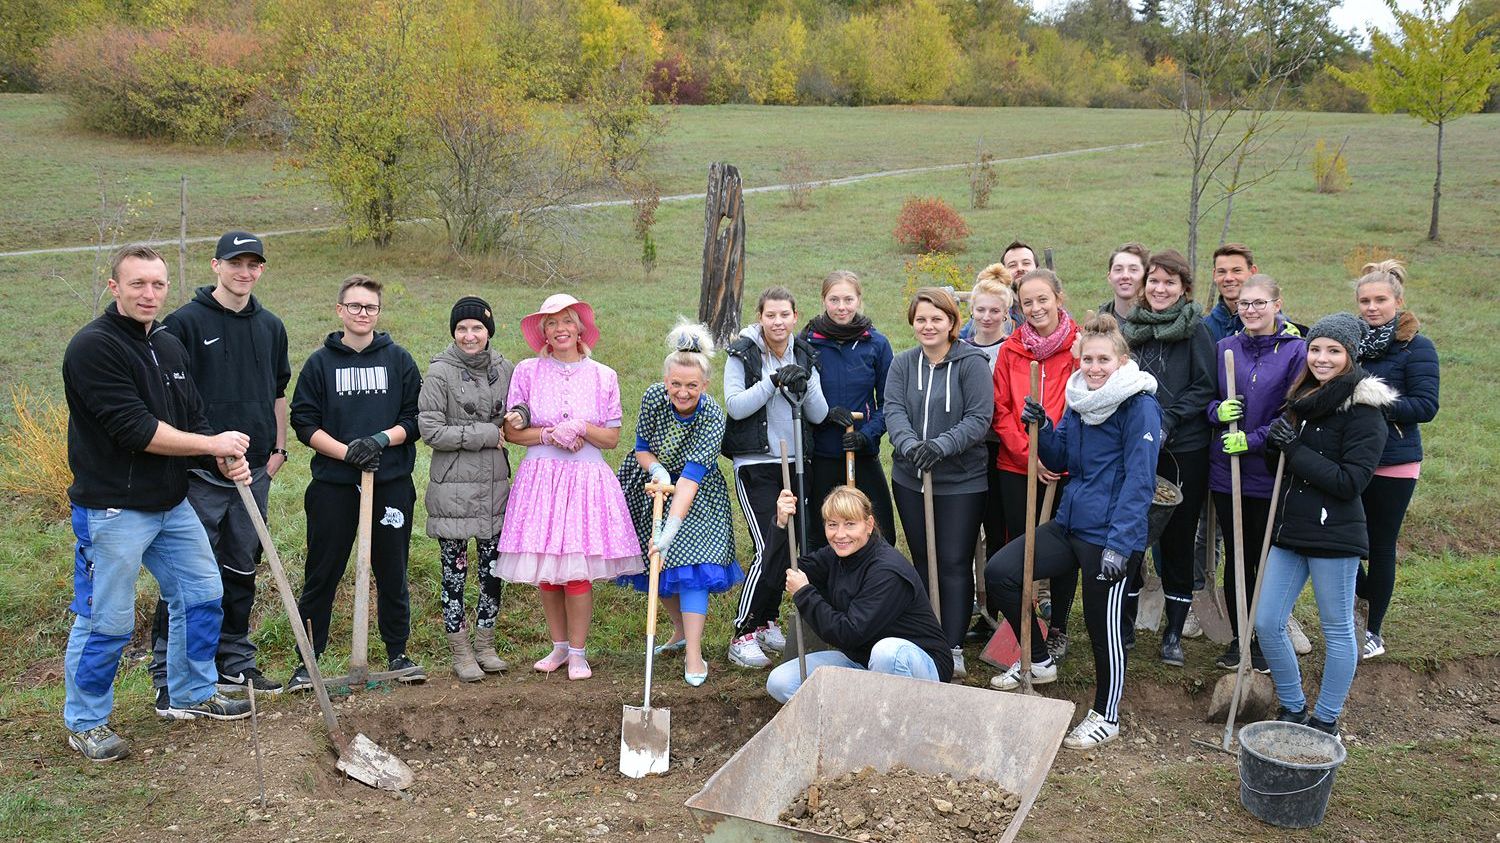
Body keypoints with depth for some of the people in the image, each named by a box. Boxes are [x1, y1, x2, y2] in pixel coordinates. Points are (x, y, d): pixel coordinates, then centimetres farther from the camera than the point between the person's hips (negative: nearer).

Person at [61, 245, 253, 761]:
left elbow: (192, 418, 12)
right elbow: (136, 429, -23)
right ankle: (84, 723, 21)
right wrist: (213, 445, -17)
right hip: (112, 509, -8)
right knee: (106, 621, 2)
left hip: (173, 505, 8)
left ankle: (192, 694, 34)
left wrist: (226, 463, -7)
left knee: (202, 595, 16)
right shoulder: (93, 347, -17)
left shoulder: (171, 346, 10)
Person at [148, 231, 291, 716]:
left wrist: (278, 448, 15)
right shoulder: (186, 323, -6)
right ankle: (168, 677, 5)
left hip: (254, 473, 6)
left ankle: (235, 664, 25)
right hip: (200, 475, -5)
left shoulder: (271, 327, 12)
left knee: (241, 574, 14)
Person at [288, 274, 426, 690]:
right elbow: (304, 422, 1)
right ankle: (308, 660, 16)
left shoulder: (399, 360, 6)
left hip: (391, 483, 1)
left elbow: (415, 418, 3)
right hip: (333, 485, 0)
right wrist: (346, 451, -14)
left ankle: (398, 653, 22)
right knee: (322, 575, 5)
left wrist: (380, 440, -14)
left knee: (392, 573, 9)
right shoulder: (320, 362, 5)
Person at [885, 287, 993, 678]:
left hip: (961, 483, -4)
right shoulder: (902, 363, 4)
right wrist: (909, 444, -27)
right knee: (922, 560, 15)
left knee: (954, 564, -1)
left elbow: (979, 418, -14)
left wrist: (942, 445, -28)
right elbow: (893, 410, -7)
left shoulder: (972, 363, -8)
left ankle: (953, 648, 9)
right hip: (910, 479, 5)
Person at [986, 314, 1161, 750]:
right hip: (1070, 524, 8)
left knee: (1104, 623, 4)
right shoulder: (1079, 400, 9)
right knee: (998, 571, 0)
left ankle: (1106, 716, 25)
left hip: (1111, 535, -7)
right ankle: (1039, 661, 20)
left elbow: (1140, 480, -17)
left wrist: (1120, 543, -23)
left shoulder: (1139, 406, -13)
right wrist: (1041, 428, -4)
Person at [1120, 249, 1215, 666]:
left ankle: (1174, 632, 17)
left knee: (1178, 539, 5)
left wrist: (1169, 420, -18)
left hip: (1183, 451, -3)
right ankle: (1125, 623, 22)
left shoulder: (1195, 329, -3)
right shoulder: (1129, 327, 7)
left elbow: (1205, 388, -7)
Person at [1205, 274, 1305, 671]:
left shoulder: (1295, 351, -7)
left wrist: (1253, 440, -17)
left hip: (1270, 472, -4)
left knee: (1267, 558, 7)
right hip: (1226, 471, 4)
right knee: (1235, 557, 12)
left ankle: (1265, 641, 22)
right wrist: (1217, 411, -10)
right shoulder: (1224, 348, 6)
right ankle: (1238, 638, 25)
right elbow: (1206, 399, 12)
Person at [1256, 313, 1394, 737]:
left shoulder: (1363, 409, -11)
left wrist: (1295, 449, -18)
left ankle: (1326, 721, 21)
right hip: (1289, 528, 7)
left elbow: (1351, 481, -18)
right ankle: (1292, 709, 25)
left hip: (1334, 534, -7)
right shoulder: (1302, 399, 11)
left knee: (1337, 629, 8)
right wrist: (1275, 443, -4)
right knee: (1267, 623, 7)